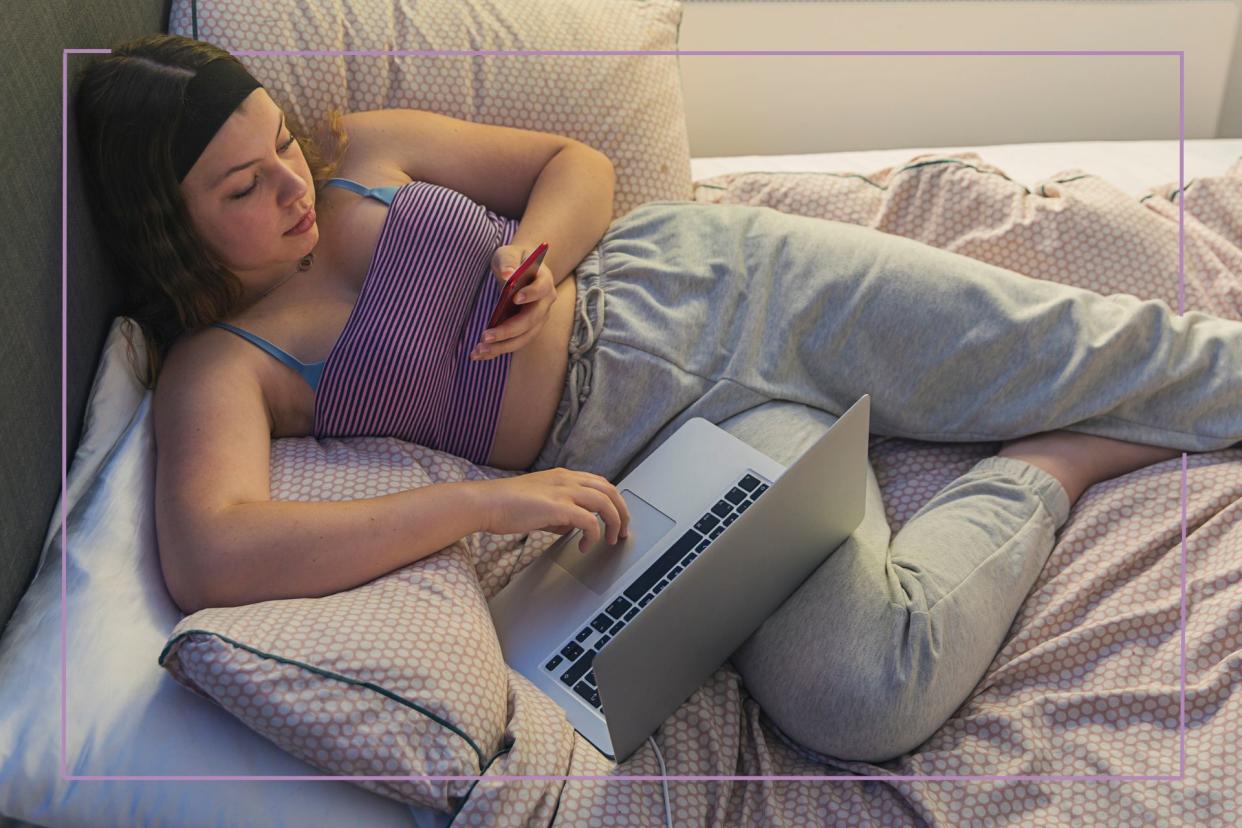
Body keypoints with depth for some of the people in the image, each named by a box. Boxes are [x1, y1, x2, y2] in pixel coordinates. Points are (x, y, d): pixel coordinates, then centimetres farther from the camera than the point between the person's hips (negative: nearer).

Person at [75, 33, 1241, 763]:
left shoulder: (360, 153, 4)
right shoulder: (218, 364, -8)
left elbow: (579, 164, 12)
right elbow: (206, 557, -28)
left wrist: (536, 253, -12)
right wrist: (483, 500, -32)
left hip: (686, 279, 4)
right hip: (653, 451, -3)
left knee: (1065, 347, -5)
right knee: (854, 691, -26)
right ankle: (1061, 461, -4)